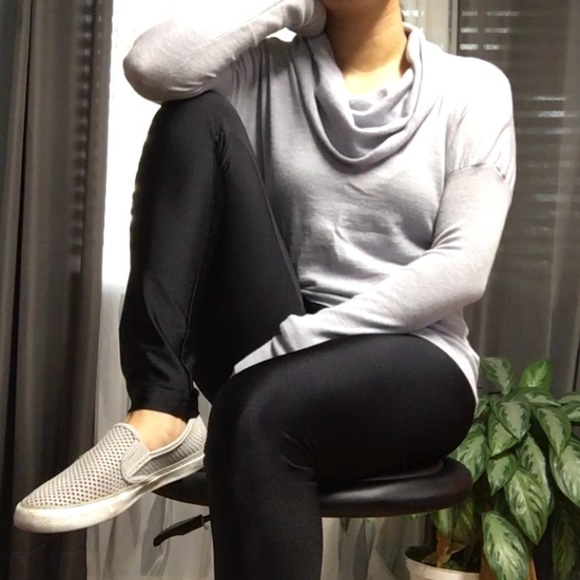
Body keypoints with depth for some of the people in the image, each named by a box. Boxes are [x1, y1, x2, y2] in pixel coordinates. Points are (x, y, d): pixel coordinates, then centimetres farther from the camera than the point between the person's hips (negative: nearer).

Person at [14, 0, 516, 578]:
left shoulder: (473, 88, 4)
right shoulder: (268, 73, 9)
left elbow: (462, 268, -9)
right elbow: (152, 64, -13)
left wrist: (302, 335, -17)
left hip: (413, 368, -2)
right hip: (276, 358, 3)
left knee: (259, 414, -38)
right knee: (197, 113, -15)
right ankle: (158, 422, -25)